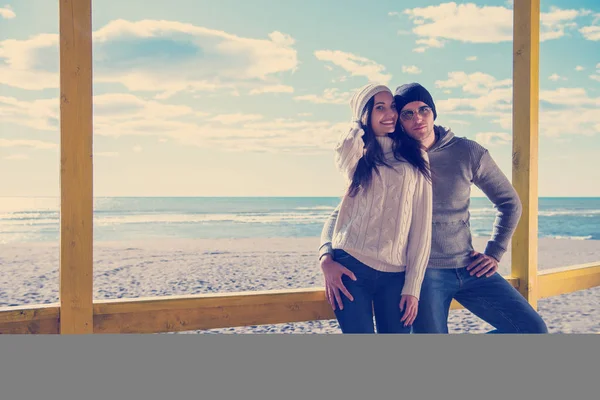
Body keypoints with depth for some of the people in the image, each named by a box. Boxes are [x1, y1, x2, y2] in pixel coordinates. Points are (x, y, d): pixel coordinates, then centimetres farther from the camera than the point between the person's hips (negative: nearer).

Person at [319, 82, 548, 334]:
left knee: (534, 330, -3)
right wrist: (327, 257, -22)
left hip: (469, 268, 3)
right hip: (423, 273, -2)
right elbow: (342, 214, -4)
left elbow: (509, 202, 12)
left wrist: (493, 254, 3)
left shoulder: (468, 152, 1)